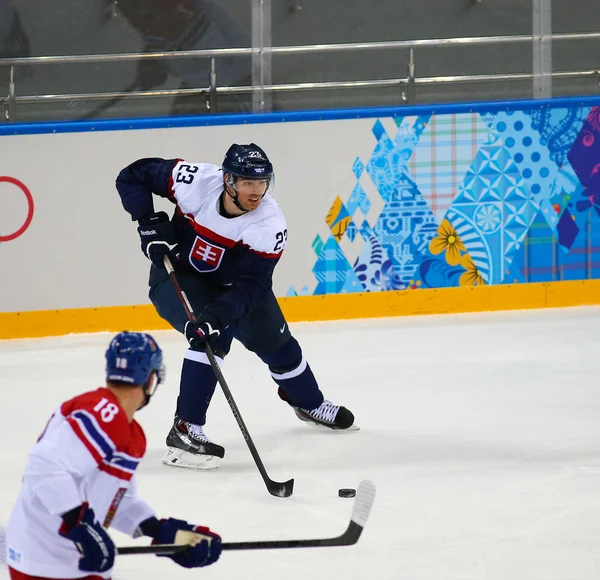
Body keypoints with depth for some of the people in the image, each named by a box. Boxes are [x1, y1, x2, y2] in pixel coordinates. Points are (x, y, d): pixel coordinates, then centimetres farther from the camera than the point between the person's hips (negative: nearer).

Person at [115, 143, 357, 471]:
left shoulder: (269, 226, -28)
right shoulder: (194, 181, -30)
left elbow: (250, 287, -33)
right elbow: (133, 175, -16)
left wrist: (216, 313, -48)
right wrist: (149, 223, -26)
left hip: (230, 282, 3)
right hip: (176, 276, -3)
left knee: (274, 340, 12)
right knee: (213, 337, -27)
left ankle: (309, 404, 44)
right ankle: (185, 430, -25)